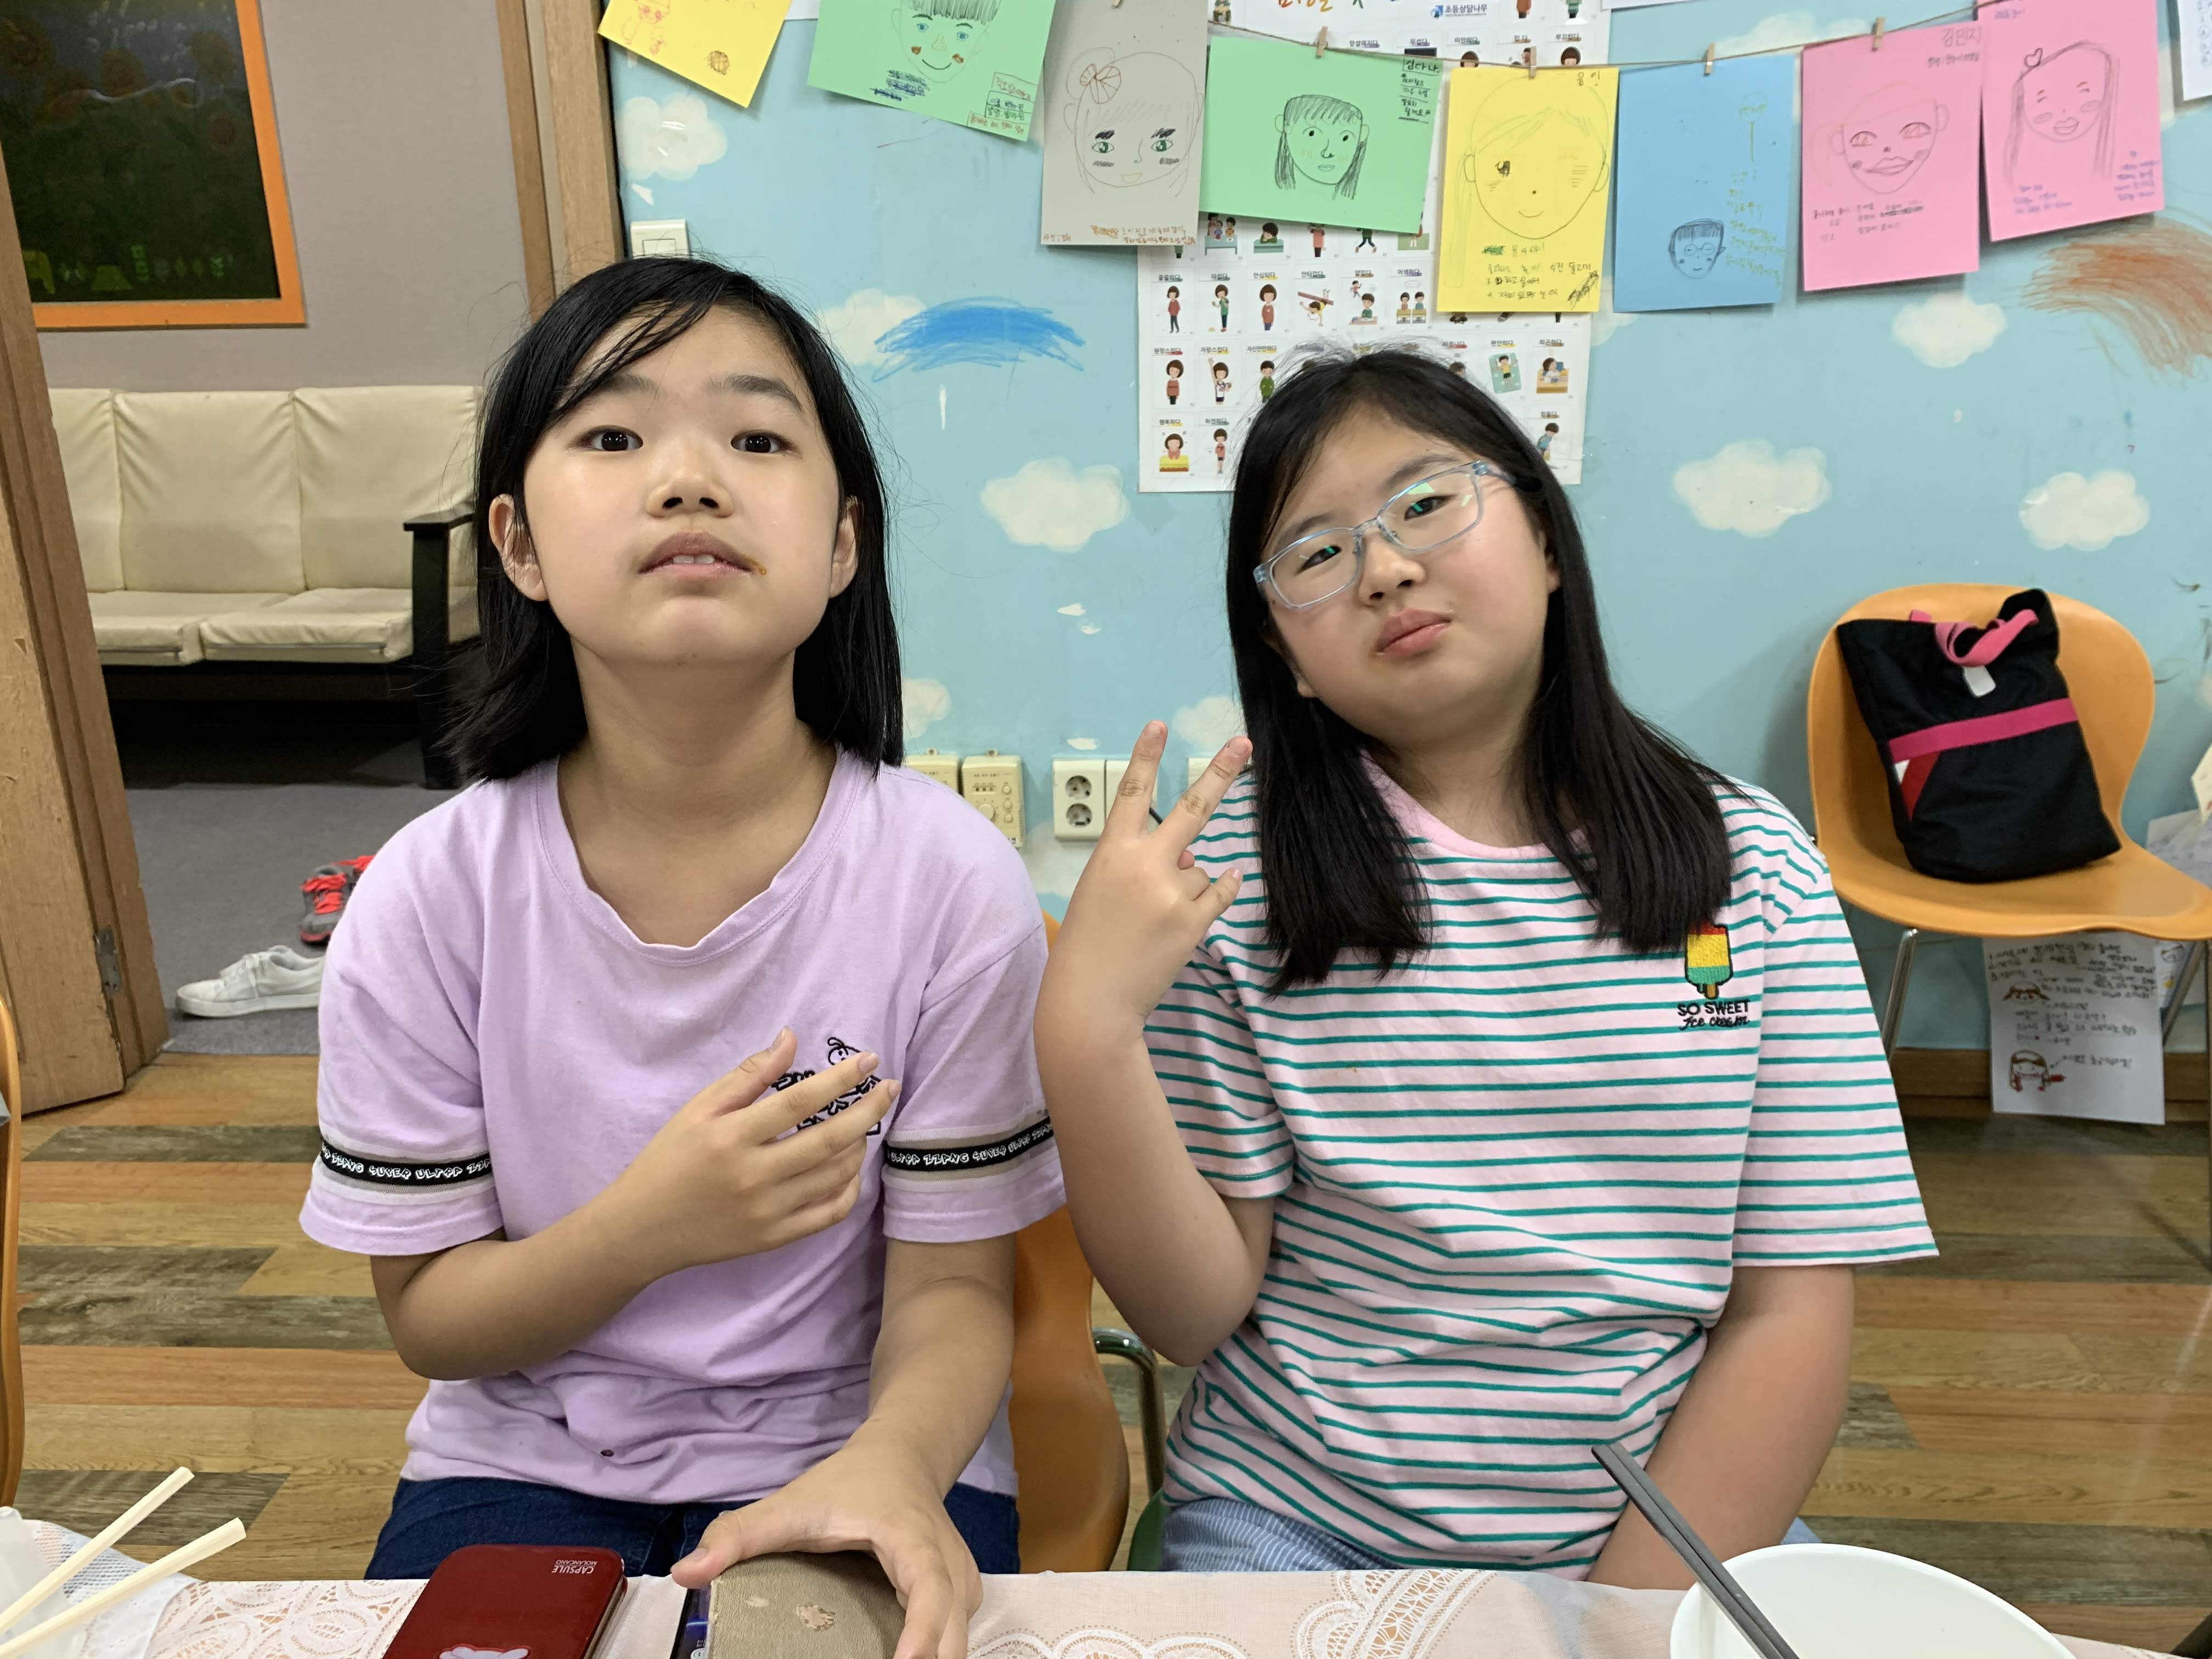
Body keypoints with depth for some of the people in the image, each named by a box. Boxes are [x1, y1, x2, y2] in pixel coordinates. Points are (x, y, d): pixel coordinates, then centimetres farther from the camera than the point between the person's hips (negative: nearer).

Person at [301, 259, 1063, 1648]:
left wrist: (893, 1462, -30)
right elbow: (427, 1314, -3)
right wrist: (648, 1227, -22)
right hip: (530, 1463, 1)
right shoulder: (429, 896, -12)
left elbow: (954, 1286, -8)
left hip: (852, 1449, 0)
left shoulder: (950, 879, -16)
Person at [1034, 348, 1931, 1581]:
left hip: (1680, 1537, 1)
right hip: (1296, 1526, 0)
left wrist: (1634, 1605, -11)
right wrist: (1086, 1039, -22)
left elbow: (1794, 1315, -2)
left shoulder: (1751, 863, -3)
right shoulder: (1227, 871, -7)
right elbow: (1196, 1314, -7)